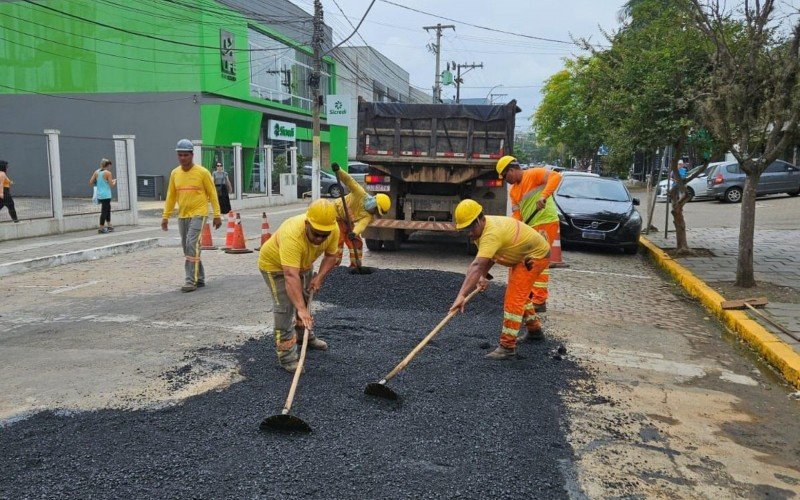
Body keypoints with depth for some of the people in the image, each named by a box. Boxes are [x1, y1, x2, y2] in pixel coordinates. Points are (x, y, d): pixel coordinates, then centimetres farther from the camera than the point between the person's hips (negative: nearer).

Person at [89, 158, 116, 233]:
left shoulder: (96, 172, 7)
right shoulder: (108, 173, -10)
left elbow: (90, 183, 6)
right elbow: (111, 185, -10)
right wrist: (114, 181, 9)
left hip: (99, 195, 7)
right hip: (106, 195, -7)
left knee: (108, 209, 19)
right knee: (104, 211, -1)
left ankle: (109, 226, 24)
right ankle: (101, 228, 2)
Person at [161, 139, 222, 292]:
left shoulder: (202, 172, -6)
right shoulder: (175, 173, 7)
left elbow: (212, 194, -3)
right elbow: (171, 196, 12)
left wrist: (217, 215, -6)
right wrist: (165, 216, 9)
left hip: (198, 214, -6)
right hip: (182, 215, 6)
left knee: (192, 246, -15)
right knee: (187, 248, 9)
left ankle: (191, 281, -10)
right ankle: (200, 278, 21)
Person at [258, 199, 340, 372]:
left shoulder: (333, 229, -25)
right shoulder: (292, 235, -44)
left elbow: (331, 256, -9)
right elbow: (291, 276, -49)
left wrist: (319, 277, -23)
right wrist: (301, 309, -53)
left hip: (302, 264, 7)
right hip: (275, 264, -7)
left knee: (305, 299, 20)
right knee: (285, 307, -13)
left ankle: (305, 335, 42)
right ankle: (287, 356, -7)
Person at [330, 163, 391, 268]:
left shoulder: (369, 216, -17)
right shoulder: (360, 194, -27)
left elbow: (362, 225, -36)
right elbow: (349, 180, -31)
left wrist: (355, 233, -57)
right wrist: (338, 170, -47)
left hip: (347, 222, 6)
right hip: (336, 213, -6)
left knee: (356, 243, 4)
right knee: (339, 241, -16)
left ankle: (354, 266, 18)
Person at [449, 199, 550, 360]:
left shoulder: (491, 233, -38)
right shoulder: (480, 227, -7)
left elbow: (477, 266, -48)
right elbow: (487, 258, 1)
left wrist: (461, 295, -54)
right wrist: (482, 277, -19)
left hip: (536, 256, -11)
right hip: (520, 257, 11)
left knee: (513, 298, -19)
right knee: (520, 294, 26)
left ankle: (507, 346, -15)